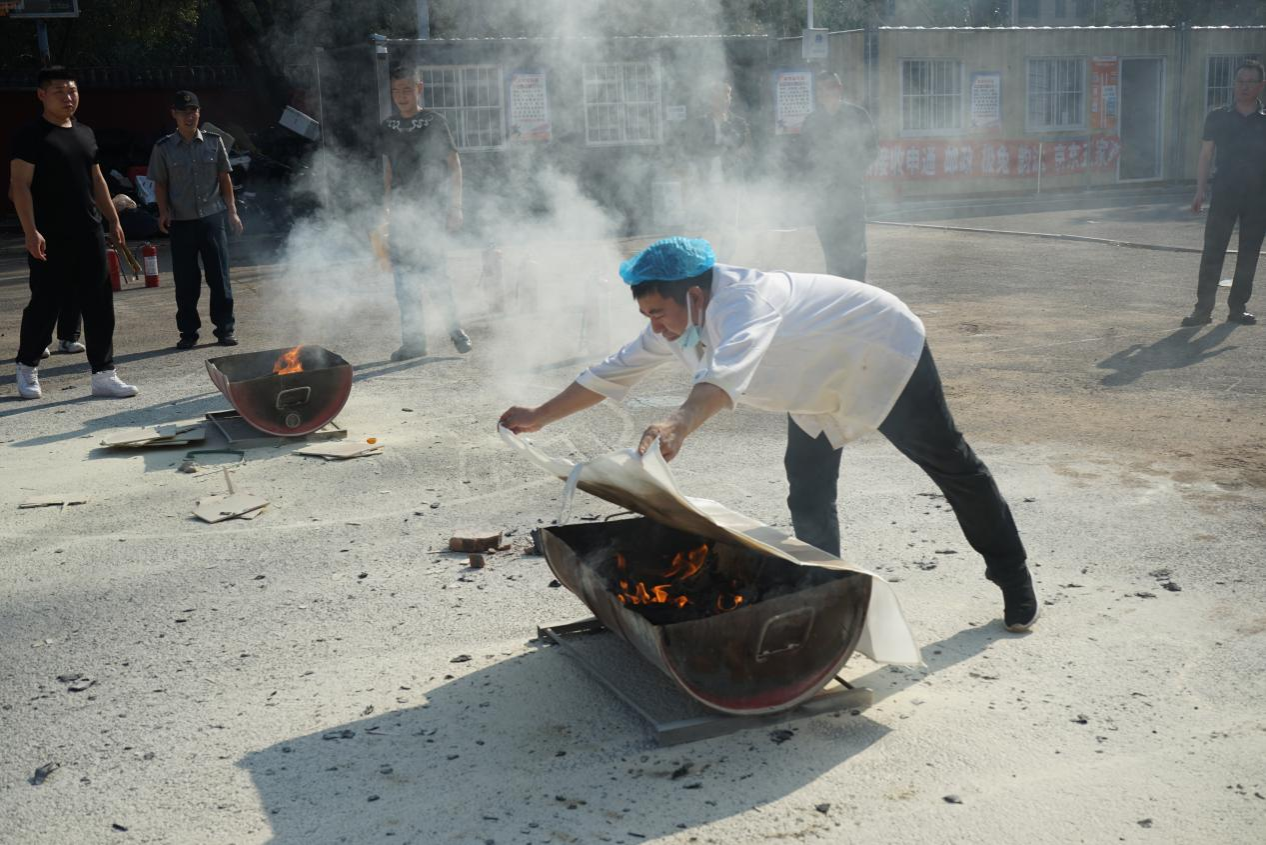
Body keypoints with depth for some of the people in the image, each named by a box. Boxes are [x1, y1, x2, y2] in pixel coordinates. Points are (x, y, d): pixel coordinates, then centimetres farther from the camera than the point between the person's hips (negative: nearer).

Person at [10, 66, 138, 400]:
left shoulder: (85, 133, 15)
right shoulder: (31, 135, -6)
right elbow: (20, 185, -11)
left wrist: (113, 220, 16)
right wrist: (30, 231, -19)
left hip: (89, 235, 6)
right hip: (49, 239, -6)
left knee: (99, 306, 3)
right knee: (45, 304, 2)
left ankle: (104, 375, 7)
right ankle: (27, 368, 22)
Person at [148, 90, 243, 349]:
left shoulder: (214, 141, 4)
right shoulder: (164, 148, 2)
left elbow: (224, 178, 8)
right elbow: (160, 184, 7)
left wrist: (232, 211, 3)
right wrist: (164, 212, -6)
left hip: (213, 218, 0)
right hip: (181, 222, 0)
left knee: (219, 276, 1)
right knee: (185, 281, 4)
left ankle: (225, 328, 11)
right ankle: (188, 332, 14)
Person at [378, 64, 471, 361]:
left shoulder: (435, 122, -1)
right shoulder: (387, 127, 11)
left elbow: (454, 164, 0)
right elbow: (388, 170, 17)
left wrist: (455, 207, -5)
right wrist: (386, 208, 13)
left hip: (432, 209, -4)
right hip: (401, 212, 4)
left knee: (433, 272, -10)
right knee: (404, 274, 2)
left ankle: (454, 327, 10)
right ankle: (413, 340, 8)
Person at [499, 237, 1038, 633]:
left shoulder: (741, 300, -41)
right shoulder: (673, 324, -13)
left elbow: (731, 368, -62)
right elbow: (614, 373, -4)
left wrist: (681, 424, -78)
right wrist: (538, 417, -6)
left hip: (885, 353, -8)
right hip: (822, 388, 8)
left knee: (951, 466, 6)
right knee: (808, 497, 3)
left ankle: (1015, 584, 22)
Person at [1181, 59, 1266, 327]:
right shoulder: (1217, 118, 5)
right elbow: (1206, 156, 6)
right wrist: (1200, 191, -2)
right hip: (1224, 195, -1)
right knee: (1212, 251, -6)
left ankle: (1238, 307, 15)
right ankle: (1203, 308, -3)